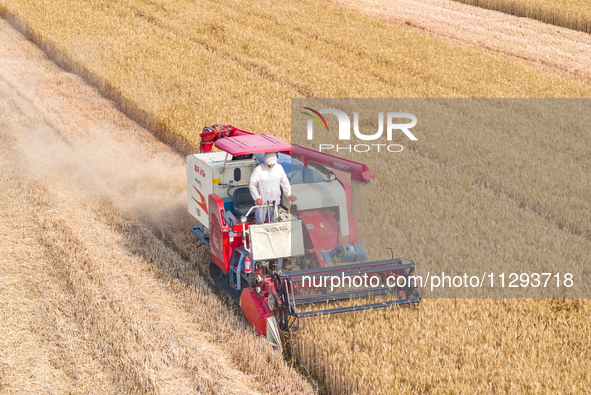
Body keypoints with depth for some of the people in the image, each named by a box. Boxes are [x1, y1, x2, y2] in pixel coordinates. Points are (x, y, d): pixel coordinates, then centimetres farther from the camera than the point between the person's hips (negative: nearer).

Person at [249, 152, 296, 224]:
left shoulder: (279, 168, 1)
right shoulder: (258, 170, -11)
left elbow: (285, 182, 12)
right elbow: (252, 185, -6)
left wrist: (289, 194, 2)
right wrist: (257, 198, -15)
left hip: (274, 201, 3)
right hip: (262, 201, -3)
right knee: (260, 222, -5)